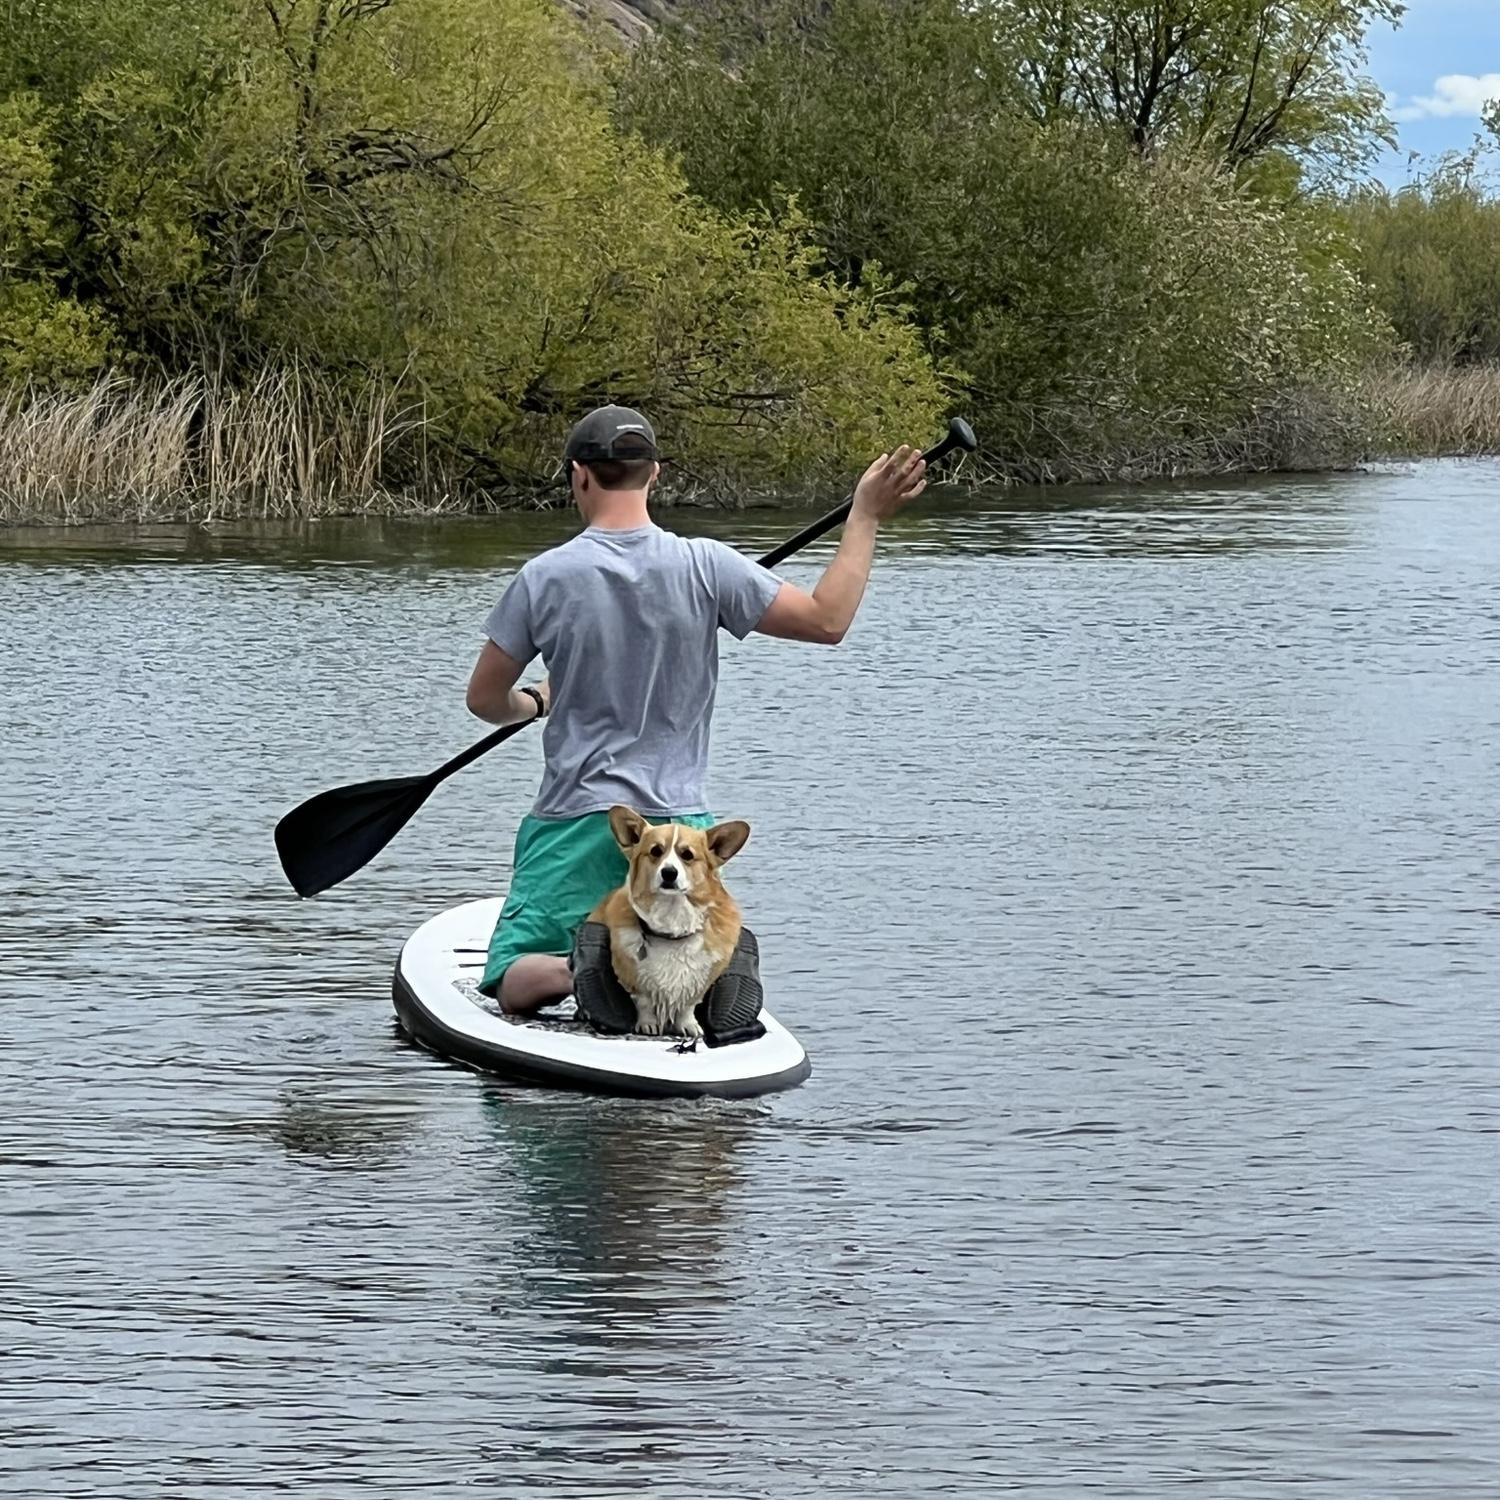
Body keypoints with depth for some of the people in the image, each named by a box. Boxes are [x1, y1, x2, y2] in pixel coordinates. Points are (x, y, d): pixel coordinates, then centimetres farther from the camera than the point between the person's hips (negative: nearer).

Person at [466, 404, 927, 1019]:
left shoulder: (544, 578, -7)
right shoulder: (705, 566, -7)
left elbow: (485, 700, 4)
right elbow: (827, 619, -5)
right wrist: (865, 516, 3)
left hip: (574, 822, -2)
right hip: (680, 821, 2)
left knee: (516, 987, 6)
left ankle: (580, 967, -29)